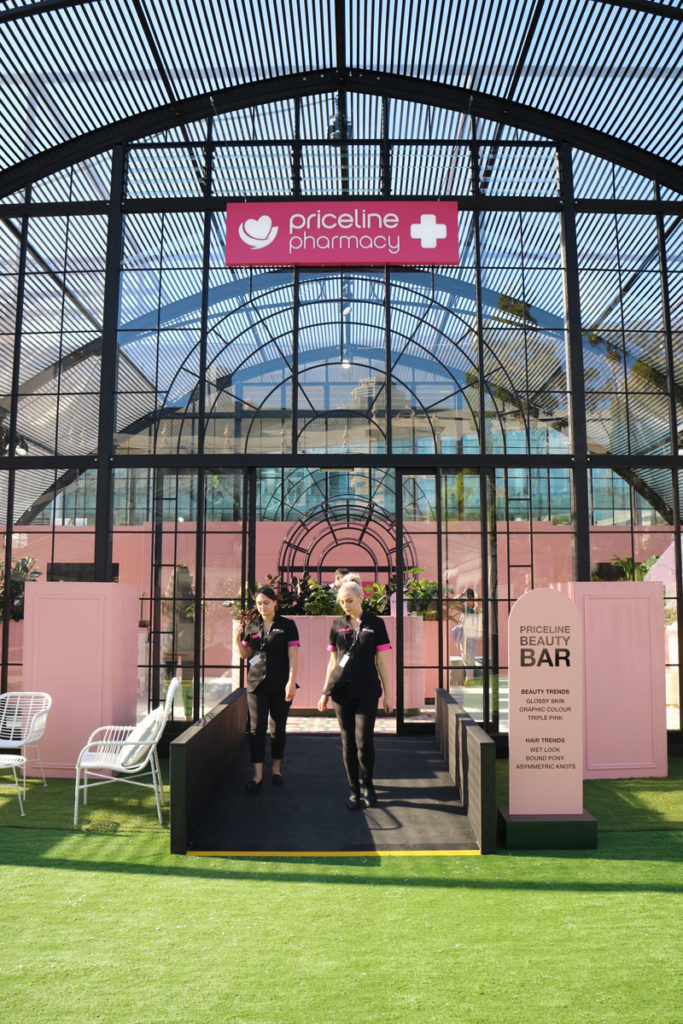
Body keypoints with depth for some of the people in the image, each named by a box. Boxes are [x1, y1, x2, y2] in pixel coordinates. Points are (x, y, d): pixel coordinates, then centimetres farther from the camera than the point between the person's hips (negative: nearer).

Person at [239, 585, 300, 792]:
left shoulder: (287, 625, -1)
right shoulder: (252, 626, 8)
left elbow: (293, 655, -5)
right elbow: (246, 655, 14)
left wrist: (291, 681, -13)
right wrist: (238, 639, -4)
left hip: (280, 685, -2)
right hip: (256, 683, 2)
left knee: (278, 728, 8)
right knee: (256, 728, -3)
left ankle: (277, 769, 23)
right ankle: (257, 774, 0)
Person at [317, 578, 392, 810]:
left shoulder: (375, 623, 0)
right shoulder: (337, 625, 7)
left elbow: (382, 661, 2)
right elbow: (333, 661, 13)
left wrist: (387, 694, 1)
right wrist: (325, 692, 13)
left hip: (367, 691, -2)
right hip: (342, 691, 3)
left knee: (364, 742, -8)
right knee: (348, 742, 5)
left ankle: (367, 783, 19)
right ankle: (354, 790, 19)